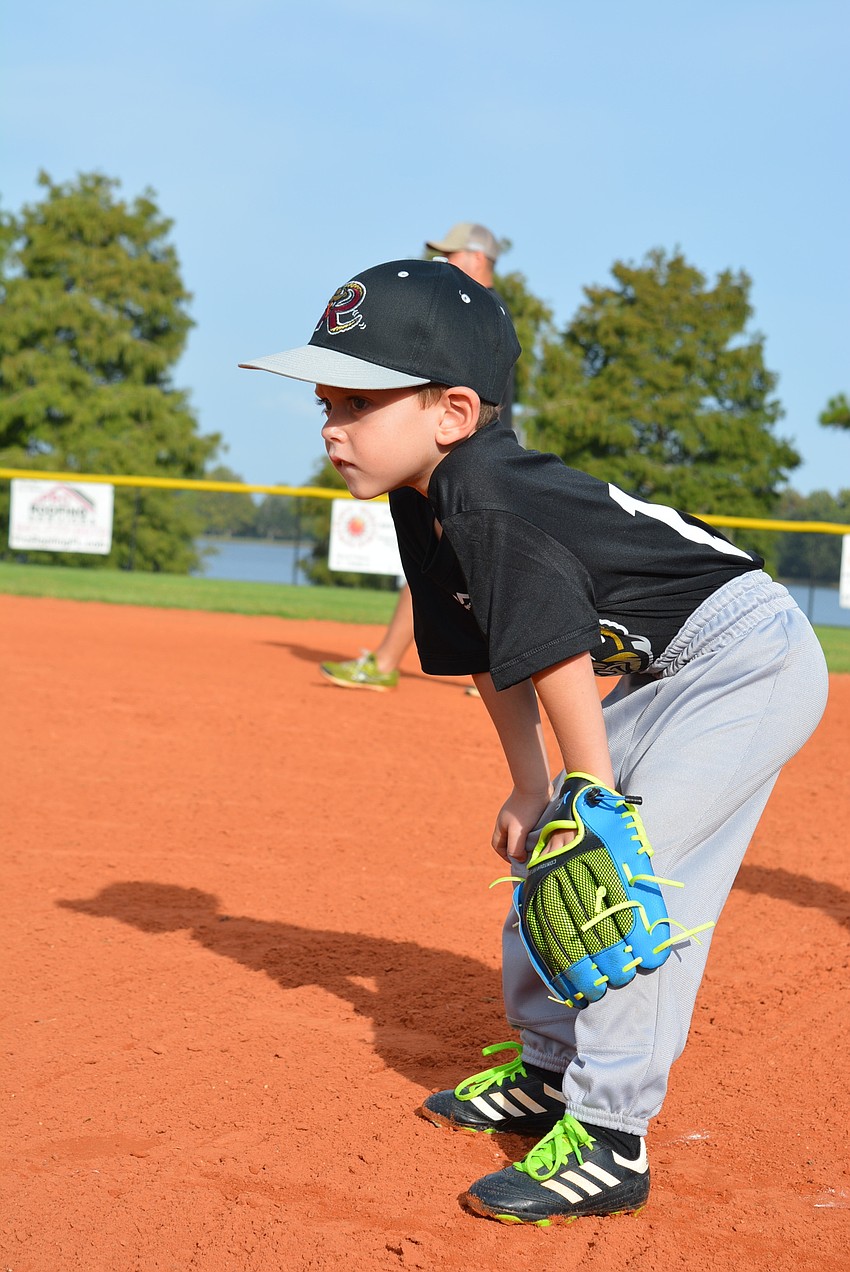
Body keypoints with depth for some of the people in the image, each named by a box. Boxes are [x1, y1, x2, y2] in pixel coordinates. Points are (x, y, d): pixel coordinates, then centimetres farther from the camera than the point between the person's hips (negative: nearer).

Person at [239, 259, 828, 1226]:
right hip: (666, 671, 10)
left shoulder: (493, 504, -28)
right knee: (549, 853, 11)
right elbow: (491, 656, 9)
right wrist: (531, 790, 8)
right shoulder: (425, 503, 2)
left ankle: (608, 1140, -9)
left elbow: (558, 663, -26)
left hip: (750, 662, -10)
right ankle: (546, 1076, 26)